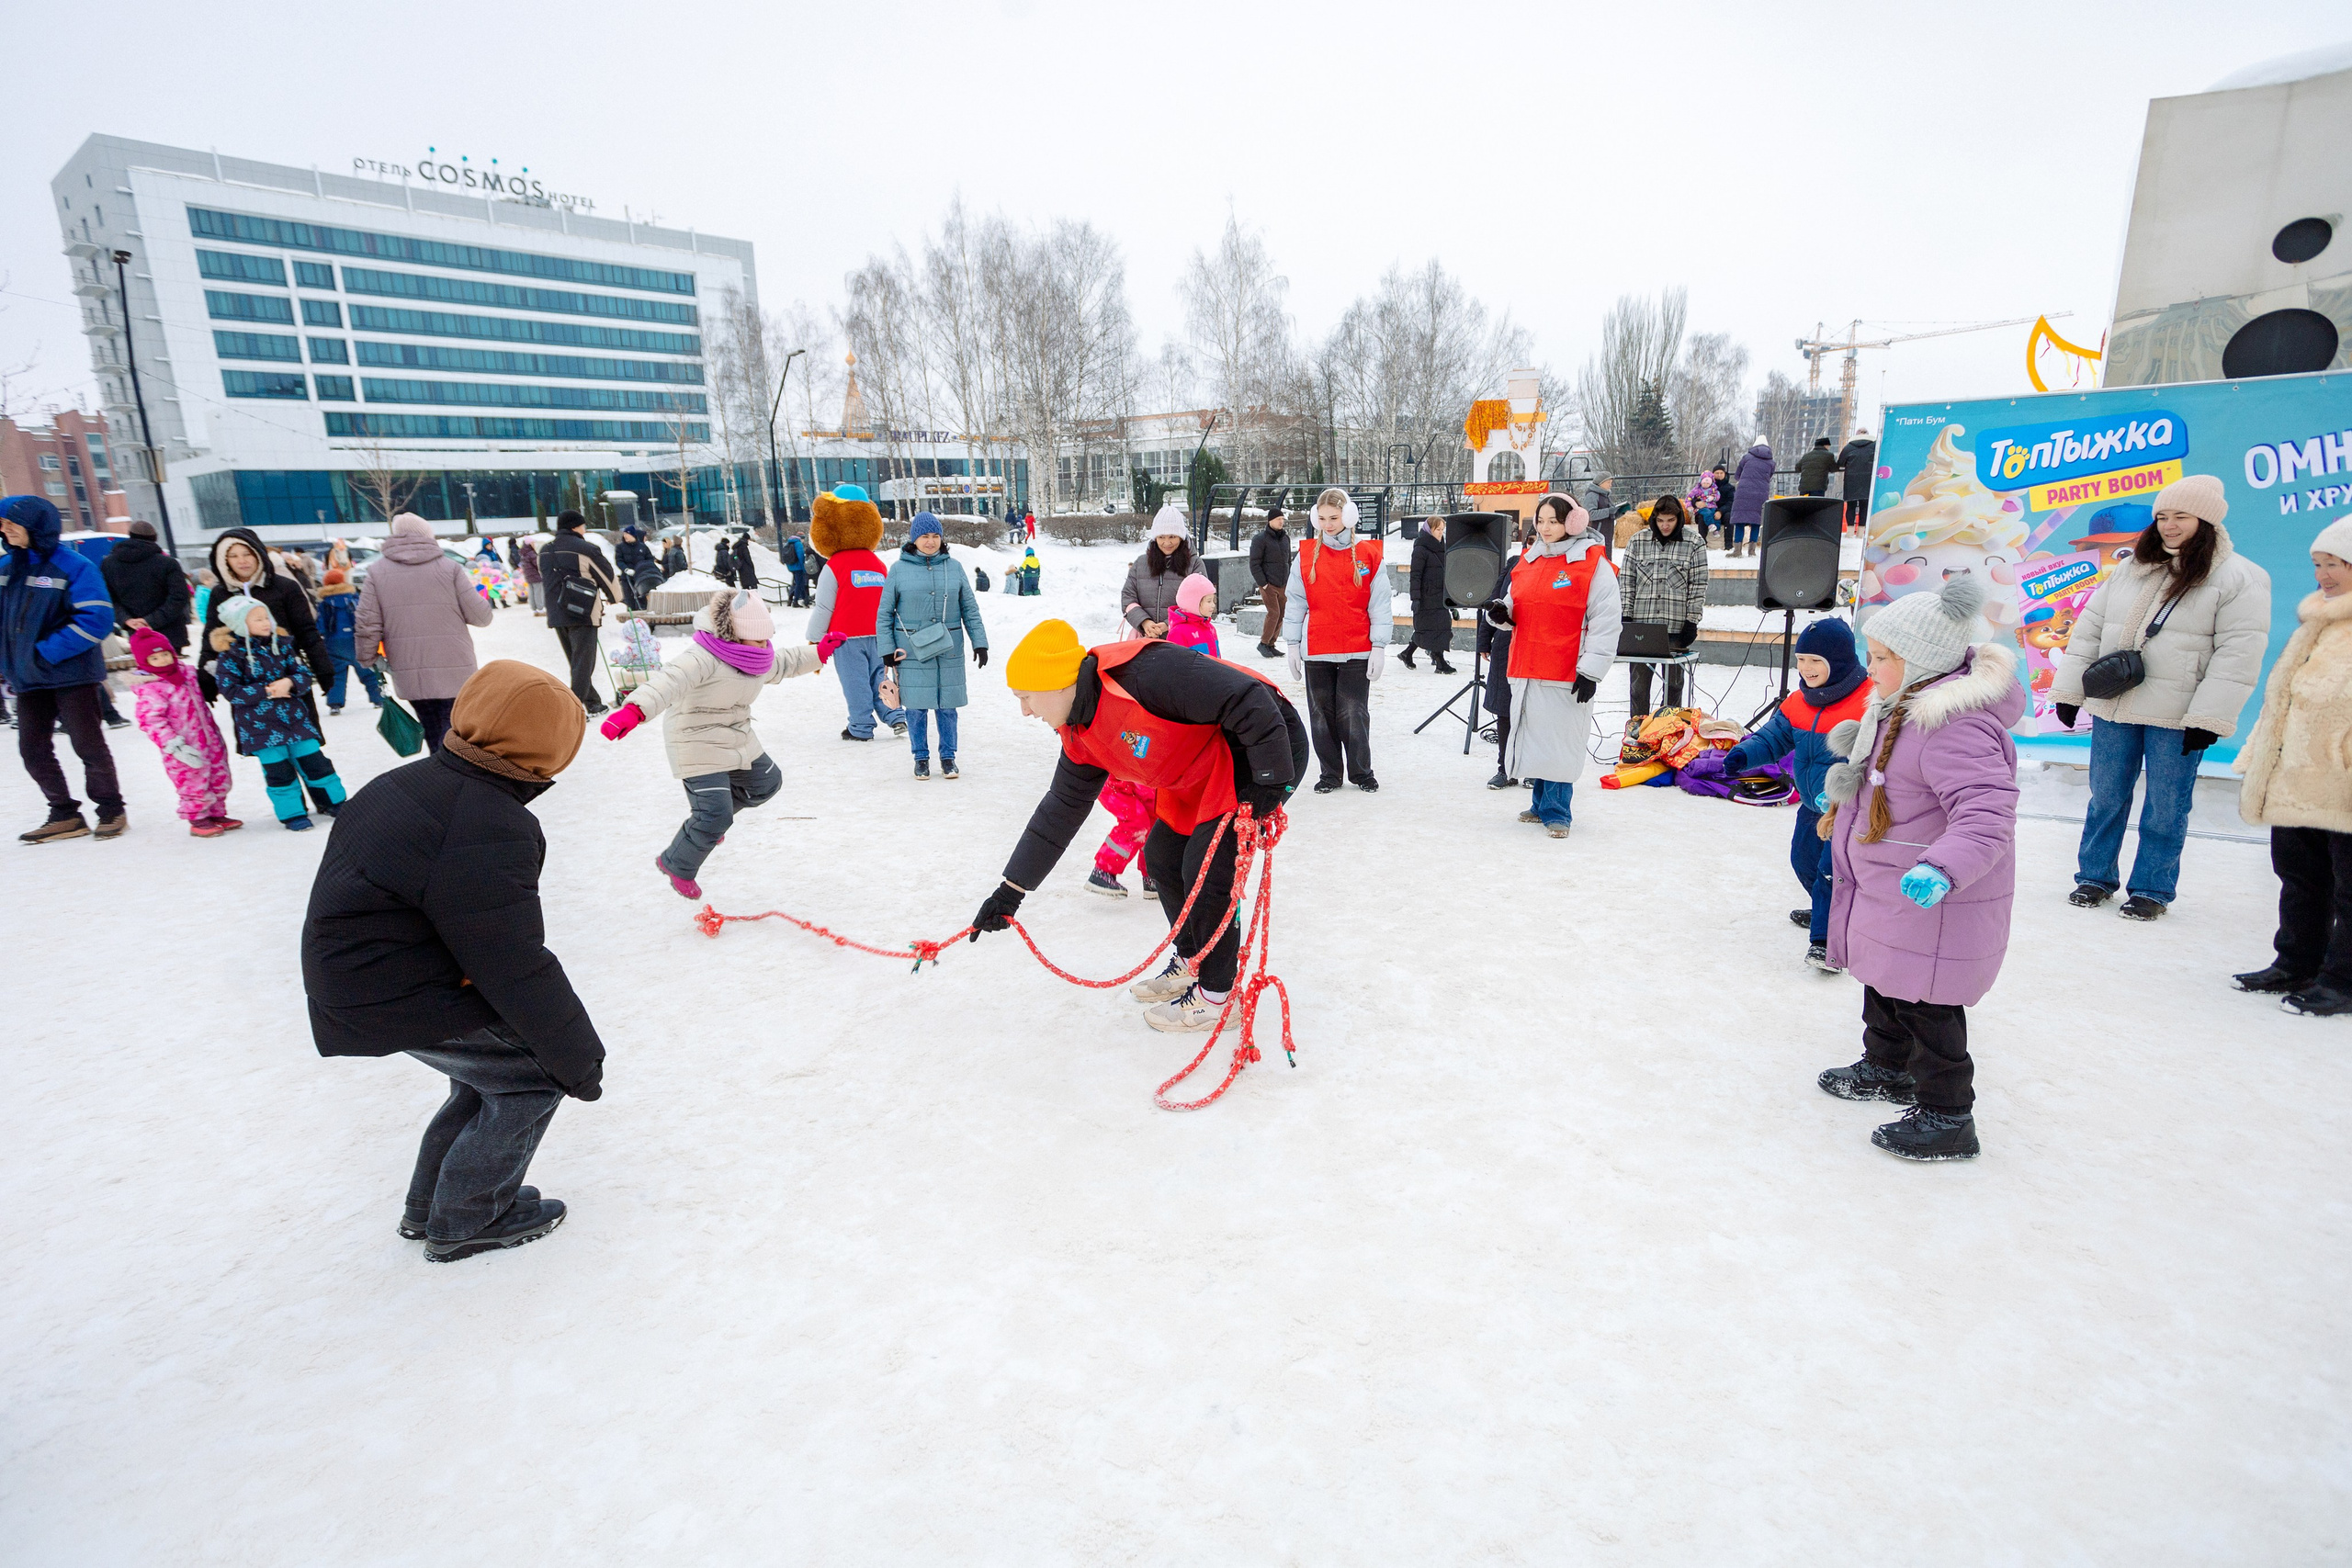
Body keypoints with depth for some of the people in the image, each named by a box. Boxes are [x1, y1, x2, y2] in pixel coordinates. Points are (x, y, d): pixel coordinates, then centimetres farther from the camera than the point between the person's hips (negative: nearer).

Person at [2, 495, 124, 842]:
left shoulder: (74, 566, -11)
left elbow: (96, 619, -17)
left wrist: (46, 652, -19)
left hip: (72, 674, -6)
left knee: (88, 745, 1)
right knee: (33, 750, 8)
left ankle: (111, 810, 15)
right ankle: (65, 815, 18)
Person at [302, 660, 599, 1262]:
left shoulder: (405, 783, 1)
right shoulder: (490, 836, -30)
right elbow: (517, 971, -26)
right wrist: (579, 1059, -14)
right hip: (404, 1009, -10)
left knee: (495, 1068, 22)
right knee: (533, 1076, 2)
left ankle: (430, 1207, 36)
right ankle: (466, 1222, 16)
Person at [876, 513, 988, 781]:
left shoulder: (953, 567, 5)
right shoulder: (899, 569, 0)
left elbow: (970, 608, 8)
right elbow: (884, 613, 3)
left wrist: (980, 642, 2)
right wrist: (887, 649, -2)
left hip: (949, 650, 1)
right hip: (912, 650, -1)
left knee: (947, 705, 6)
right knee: (916, 706, 3)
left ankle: (948, 756, 20)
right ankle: (921, 757, 19)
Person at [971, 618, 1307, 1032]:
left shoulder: (1141, 672, -30)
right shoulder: (1082, 737, 1)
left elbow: (1248, 700, -30)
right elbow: (1061, 809, 10)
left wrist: (1271, 781, -26)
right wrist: (1010, 891, 10)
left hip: (1269, 747, -9)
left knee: (1207, 868, -12)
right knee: (1161, 856, 10)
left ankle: (1216, 997, 5)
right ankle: (1190, 963, 30)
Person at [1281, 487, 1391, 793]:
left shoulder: (1369, 555, 0)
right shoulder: (1305, 555, 5)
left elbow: (1381, 604, 0)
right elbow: (1294, 602, 6)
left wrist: (1378, 647, -4)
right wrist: (1292, 645, 2)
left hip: (1357, 651, -2)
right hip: (1316, 651, 2)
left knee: (1354, 713, 1)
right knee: (1321, 714, 8)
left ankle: (1361, 772, 17)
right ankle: (1330, 773, 20)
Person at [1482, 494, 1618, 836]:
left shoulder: (1593, 563, -6)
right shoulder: (1528, 560, 13)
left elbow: (1606, 623, -8)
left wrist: (1590, 670, -13)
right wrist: (1501, 612, 0)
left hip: (1566, 675, -6)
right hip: (1526, 669, 6)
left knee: (1559, 742, -3)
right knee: (1533, 738, 12)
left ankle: (1556, 811, 7)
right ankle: (1541, 803, 26)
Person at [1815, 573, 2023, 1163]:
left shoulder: (1957, 728, -29)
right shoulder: (1905, 706, 6)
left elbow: (1985, 816, -37)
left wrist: (1942, 869, -52)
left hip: (1932, 900, -11)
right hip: (1888, 891, 11)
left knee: (1926, 1004, 1)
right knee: (1885, 984, 25)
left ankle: (1947, 1118, 17)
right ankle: (1886, 1069, 46)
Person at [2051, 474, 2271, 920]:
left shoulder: (2239, 579, -5)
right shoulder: (2127, 570, 9)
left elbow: (2239, 654, -10)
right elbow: (2089, 630, 11)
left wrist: (2207, 718, -16)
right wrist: (2068, 691, 6)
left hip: (2176, 719, -4)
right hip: (2112, 708, 4)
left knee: (2165, 808, 5)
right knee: (2105, 798, 11)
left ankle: (2152, 888, 18)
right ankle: (2094, 876, 24)